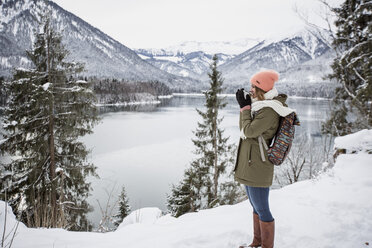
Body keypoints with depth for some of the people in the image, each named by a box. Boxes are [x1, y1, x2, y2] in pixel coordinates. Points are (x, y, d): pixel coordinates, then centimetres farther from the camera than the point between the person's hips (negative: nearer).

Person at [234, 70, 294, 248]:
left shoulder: (269, 111, -18)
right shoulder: (262, 107, 12)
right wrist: (244, 106, 6)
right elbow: (244, 130, 12)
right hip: (250, 166, 11)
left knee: (262, 210, 2)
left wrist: (245, 107, -9)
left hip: (257, 168, -11)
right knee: (257, 207, 22)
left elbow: (248, 131, -19)